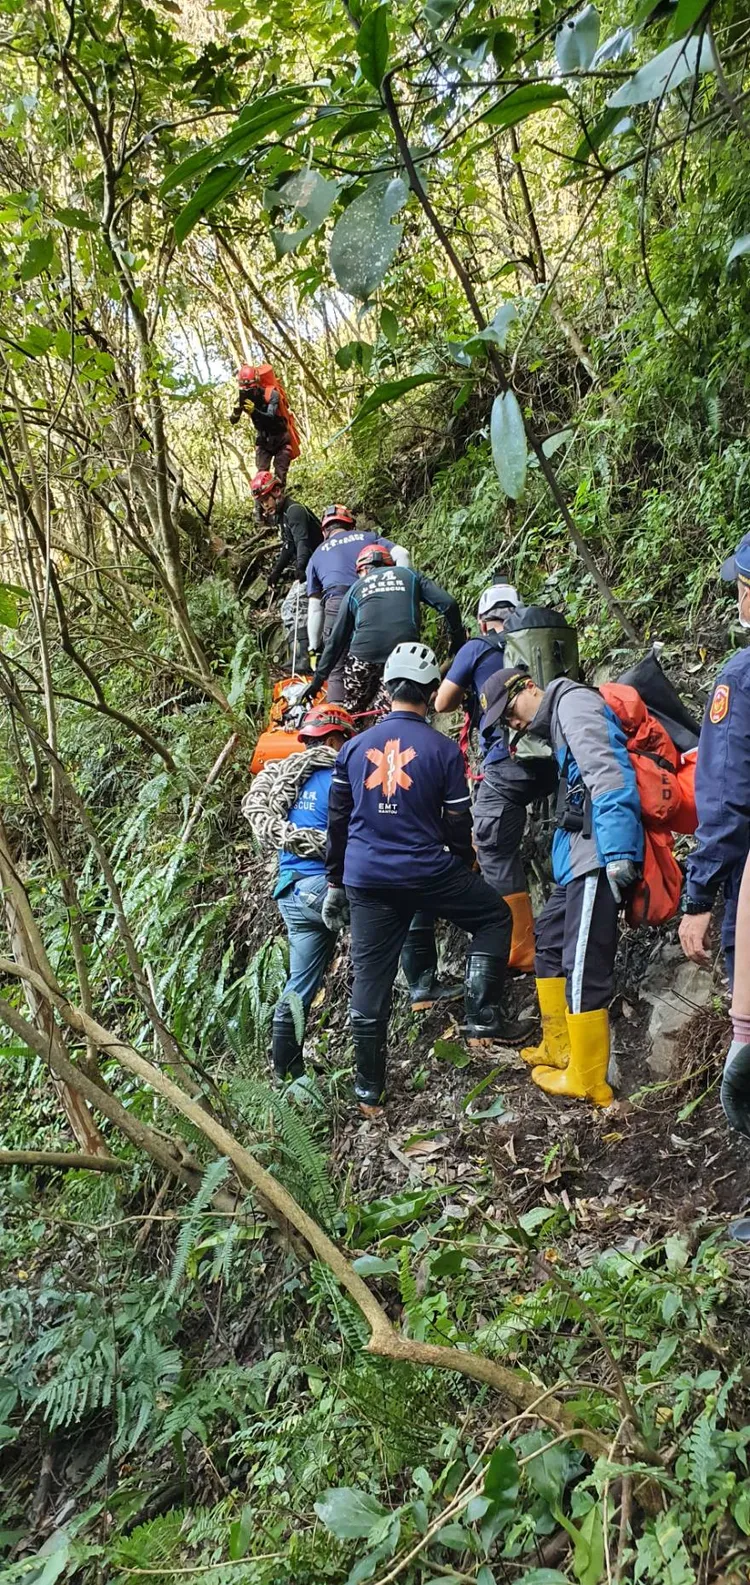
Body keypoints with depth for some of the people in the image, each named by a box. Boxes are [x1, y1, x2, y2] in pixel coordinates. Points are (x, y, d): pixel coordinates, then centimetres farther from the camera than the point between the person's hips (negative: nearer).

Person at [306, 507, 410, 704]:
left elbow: (315, 608, 20)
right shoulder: (367, 536, 26)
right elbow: (401, 554, 6)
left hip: (336, 605, 0)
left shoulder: (317, 555, 26)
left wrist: (314, 647, 22)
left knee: (337, 674, 5)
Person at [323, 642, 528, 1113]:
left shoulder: (354, 747, 5)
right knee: (495, 917, 19)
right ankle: (484, 1015, 8)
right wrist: (466, 865, 18)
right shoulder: (444, 750, -6)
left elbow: (337, 821, 9)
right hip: (427, 873, -3)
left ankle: (368, 1089, 17)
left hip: (365, 880, 4)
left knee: (370, 981, 9)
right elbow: (458, 824, -2)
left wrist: (335, 884, 18)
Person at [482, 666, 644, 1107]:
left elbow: (606, 771, -19)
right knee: (550, 940, 19)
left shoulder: (573, 701, -6)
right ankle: (560, 1051, 30)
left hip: (600, 858, -11)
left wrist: (617, 851, -27)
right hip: (580, 858, 11)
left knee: (584, 965, -8)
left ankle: (588, 1081, 1)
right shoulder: (556, 723, 25)